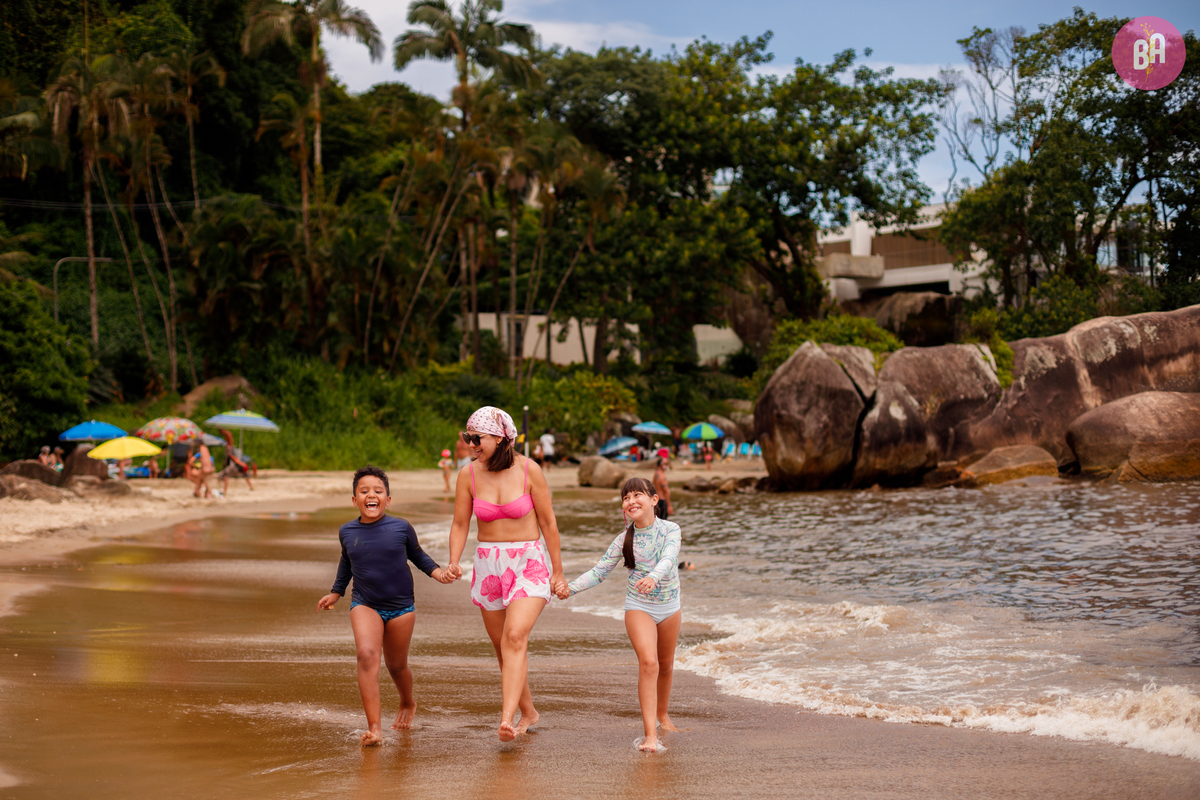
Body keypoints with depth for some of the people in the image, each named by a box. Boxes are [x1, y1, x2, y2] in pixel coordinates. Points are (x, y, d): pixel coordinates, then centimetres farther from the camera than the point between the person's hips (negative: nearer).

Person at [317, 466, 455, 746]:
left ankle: (408, 703, 47)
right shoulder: (347, 532, 0)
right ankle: (374, 728, -24)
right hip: (364, 604, 0)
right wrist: (335, 592, 23)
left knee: (396, 665, 11)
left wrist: (438, 572, -4)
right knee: (367, 654, -23)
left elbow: (417, 555, 11)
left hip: (400, 606, 0)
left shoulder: (401, 528, -6)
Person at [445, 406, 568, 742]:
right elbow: (460, 524, 5)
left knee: (515, 637, -22)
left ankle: (507, 719, -30)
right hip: (488, 564, 4)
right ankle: (528, 712, 30)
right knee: (502, 647, 11)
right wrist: (453, 562, -12)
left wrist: (558, 570, 4)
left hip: (529, 563, -4)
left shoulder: (528, 470, -9)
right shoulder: (468, 474, -2)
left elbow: (547, 522, -1)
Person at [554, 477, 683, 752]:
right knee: (648, 662, -20)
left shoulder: (670, 530, -10)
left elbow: (668, 559, -29)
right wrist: (571, 587, -15)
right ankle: (650, 734, -23)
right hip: (639, 606, -1)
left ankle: (662, 714, 45)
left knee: (665, 665, 18)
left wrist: (653, 577, -49)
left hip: (669, 605, 1)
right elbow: (600, 571, -2)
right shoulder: (624, 539, -5)